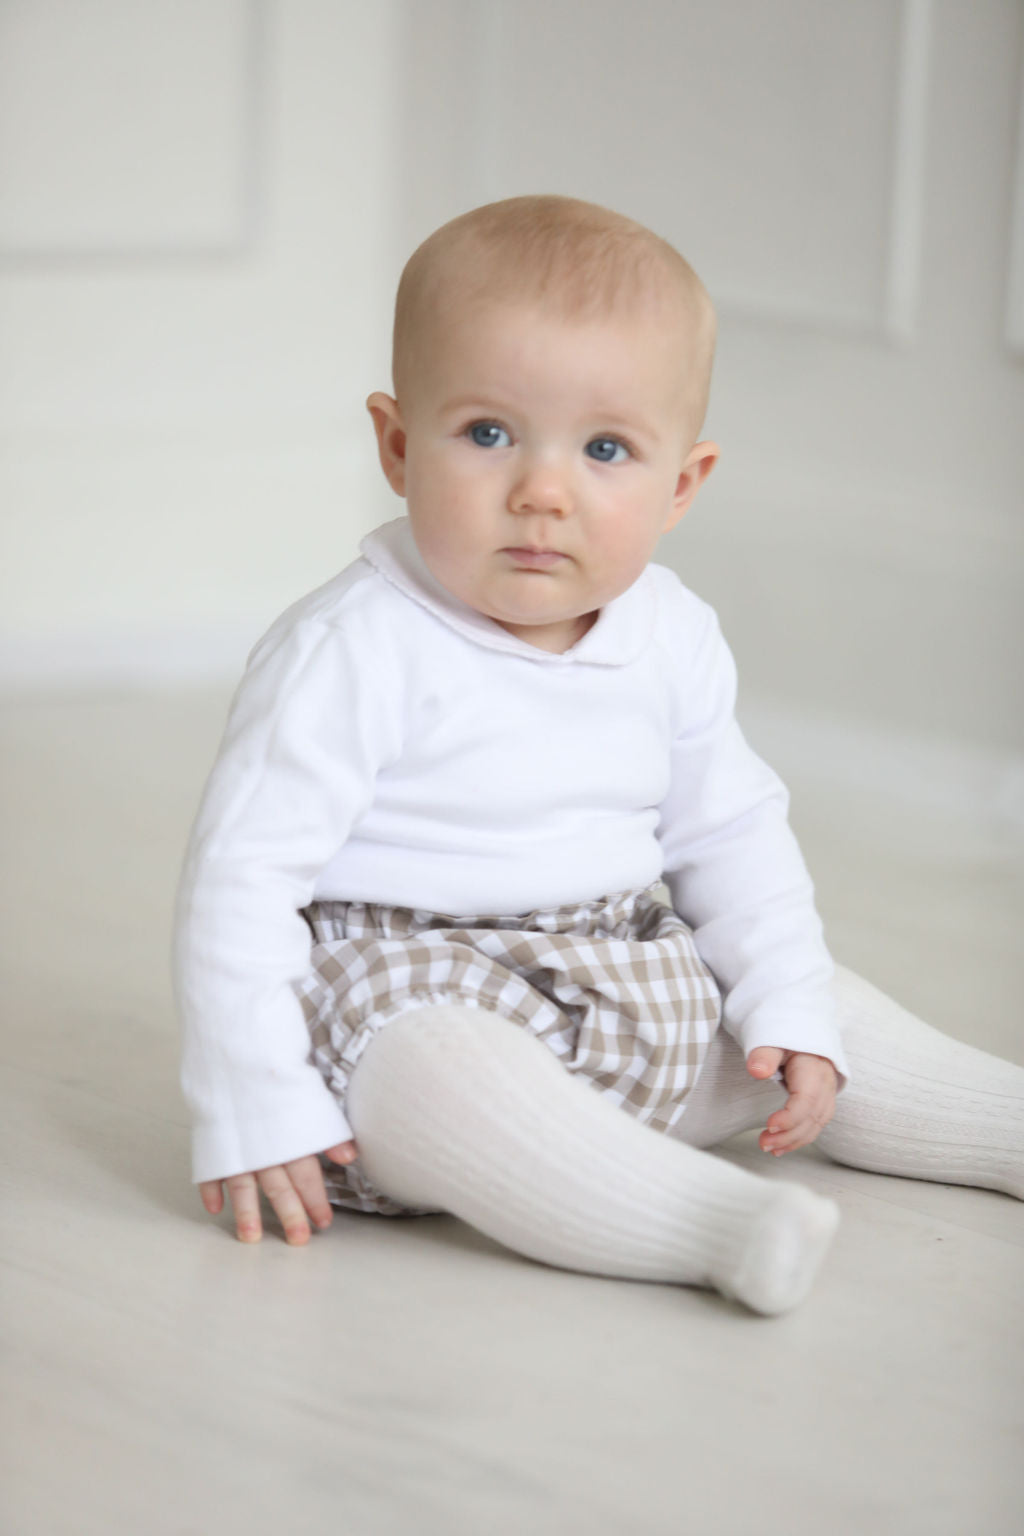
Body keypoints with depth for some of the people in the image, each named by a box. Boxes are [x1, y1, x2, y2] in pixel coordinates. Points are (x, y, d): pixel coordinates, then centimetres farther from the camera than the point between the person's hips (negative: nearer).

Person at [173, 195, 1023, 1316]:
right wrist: (250, 1113, -22)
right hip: (398, 998, -7)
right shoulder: (349, 655, -20)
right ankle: (721, 1223, -45)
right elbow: (241, 876, -20)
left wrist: (789, 1011, 3)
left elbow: (731, 835, 13)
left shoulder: (674, 642, 1)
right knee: (438, 1077, -38)